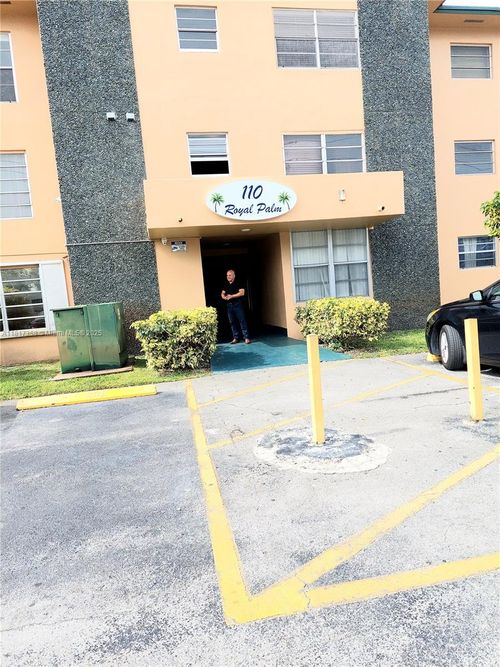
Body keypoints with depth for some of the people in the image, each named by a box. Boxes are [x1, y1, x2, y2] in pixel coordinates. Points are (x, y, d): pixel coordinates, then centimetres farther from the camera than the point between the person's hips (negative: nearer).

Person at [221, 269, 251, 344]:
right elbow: (222, 293, 18)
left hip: (238, 305, -6)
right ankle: (236, 338, 15)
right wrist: (224, 297, -6)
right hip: (229, 305, 6)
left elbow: (242, 293, -16)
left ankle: (246, 338, -6)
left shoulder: (238, 283, -5)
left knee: (242, 321, -7)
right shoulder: (226, 285, 14)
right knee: (232, 322, 7)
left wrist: (231, 296, -17)